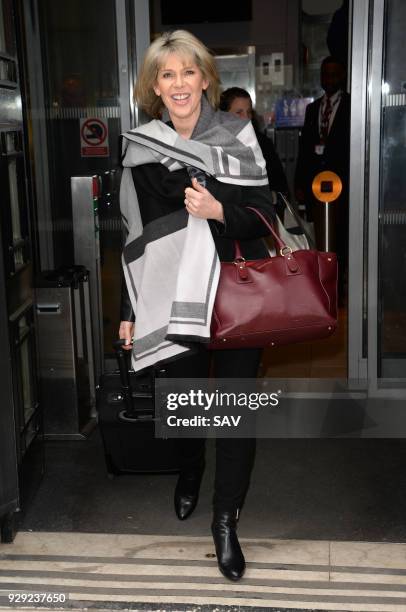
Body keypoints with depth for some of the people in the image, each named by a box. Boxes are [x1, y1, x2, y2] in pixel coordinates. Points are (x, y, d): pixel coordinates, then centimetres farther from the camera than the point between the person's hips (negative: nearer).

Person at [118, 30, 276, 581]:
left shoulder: (237, 134, -3)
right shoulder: (141, 148, 1)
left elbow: (265, 215, -2)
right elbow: (136, 233, 5)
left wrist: (219, 211, -23)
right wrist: (130, 309, 6)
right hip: (173, 296, 1)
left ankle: (226, 520, 18)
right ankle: (190, 471, 48)